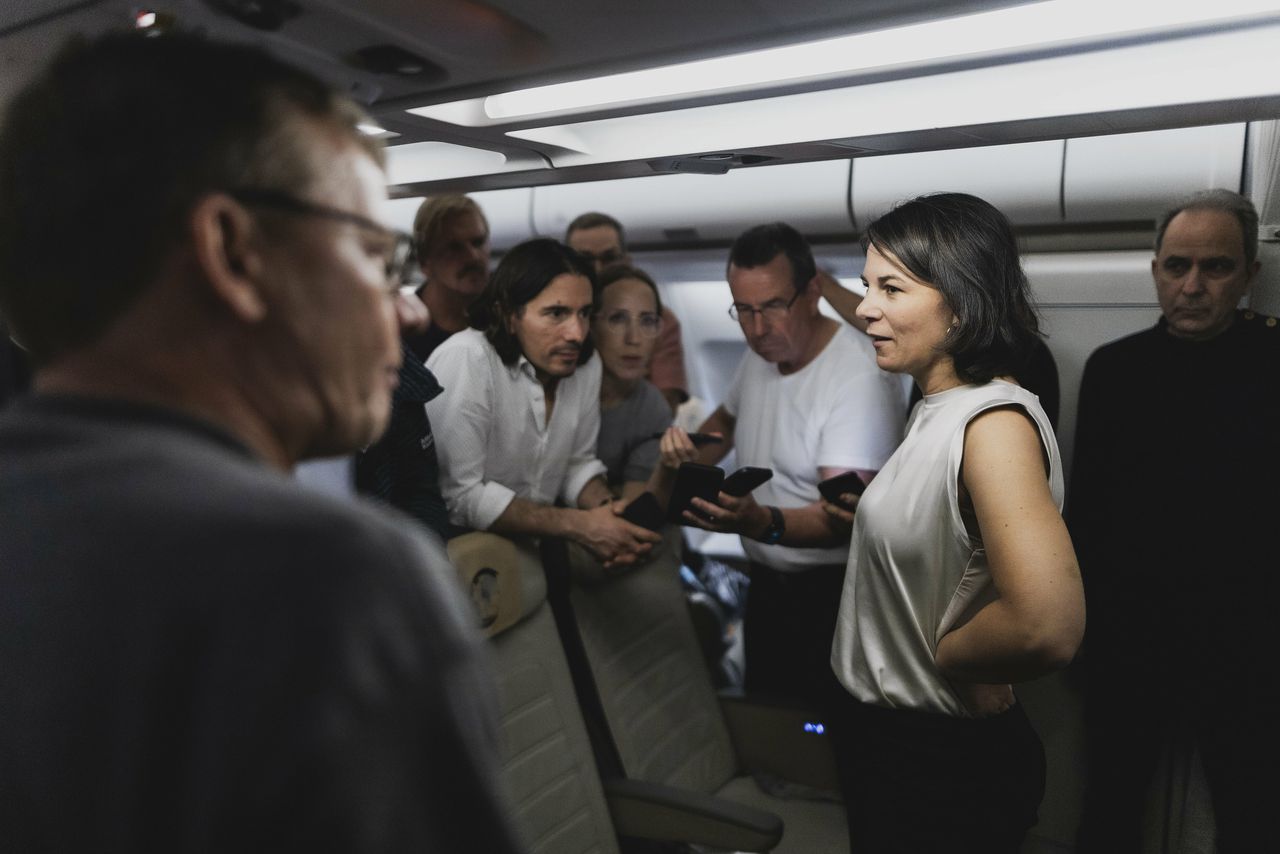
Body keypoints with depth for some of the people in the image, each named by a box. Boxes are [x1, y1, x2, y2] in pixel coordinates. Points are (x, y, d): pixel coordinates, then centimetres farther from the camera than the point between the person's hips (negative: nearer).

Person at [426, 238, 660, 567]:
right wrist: (578, 525, -23)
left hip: (533, 541, 6)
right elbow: (459, 496, -24)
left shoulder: (586, 365, -3)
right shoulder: (465, 360, -23)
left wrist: (607, 509, -14)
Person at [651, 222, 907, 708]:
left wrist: (760, 522, -47)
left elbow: (847, 518, -30)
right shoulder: (762, 351, 2)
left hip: (833, 595, -7)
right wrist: (667, 476, 4)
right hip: (766, 584, 8)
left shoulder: (859, 378, -24)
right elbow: (726, 420, 22)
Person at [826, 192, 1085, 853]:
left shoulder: (995, 421, -25)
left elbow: (1047, 627, -38)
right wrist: (869, 511, 3)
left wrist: (942, 656, -22)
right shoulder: (935, 407, 3)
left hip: (945, 759, -8)